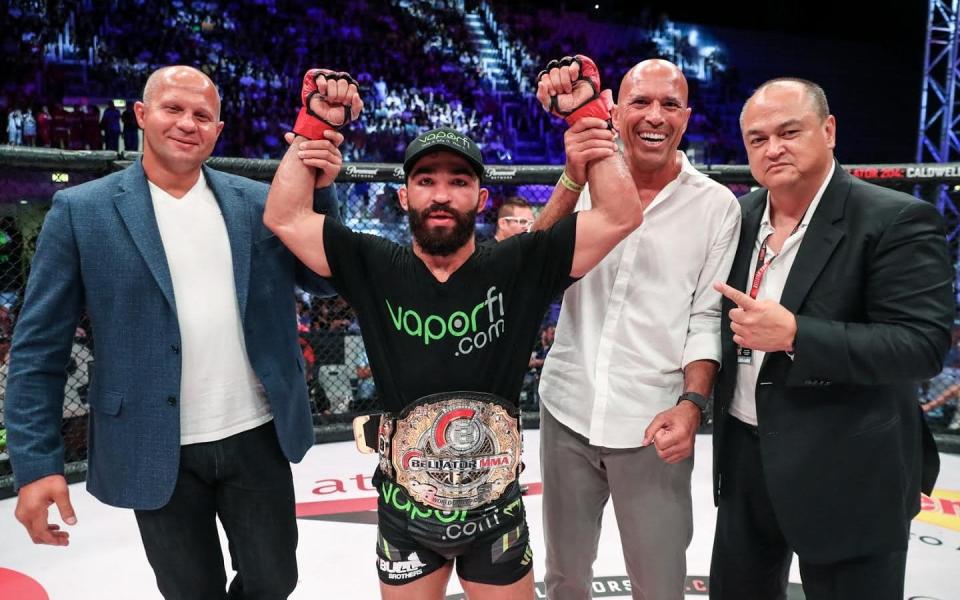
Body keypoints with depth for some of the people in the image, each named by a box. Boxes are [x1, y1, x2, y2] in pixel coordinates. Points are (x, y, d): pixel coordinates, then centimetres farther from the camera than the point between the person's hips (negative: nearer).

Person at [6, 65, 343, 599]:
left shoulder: (257, 201, 2)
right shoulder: (81, 210, -5)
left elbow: (323, 280, 0)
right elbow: (40, 346, -5)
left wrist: (319, 191, -13)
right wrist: (37, 463, -9)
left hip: (258, 437, 3)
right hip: (158, 452, -2)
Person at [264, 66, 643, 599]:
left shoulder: (519, 268, -11)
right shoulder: (374, 269, -9)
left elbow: (621, 215, -15)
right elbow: (284, 217, -10)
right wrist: (314, 124, -16)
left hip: (496, 514, 0)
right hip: (404, 516, 1)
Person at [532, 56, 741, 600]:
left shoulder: (717, 205, -3)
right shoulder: (590, 182, 3)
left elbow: (707, 318, -3)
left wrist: (691, 403, -17)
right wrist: (573, 181, -26)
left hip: (652, 423, -2)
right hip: (568, 410, 3)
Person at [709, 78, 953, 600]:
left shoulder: (897, 220, -14)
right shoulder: (741, 215, 3)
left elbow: (923, 344, -21)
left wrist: (793, 335, -28)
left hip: (845, 471, -5)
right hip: (745, 455, 6)